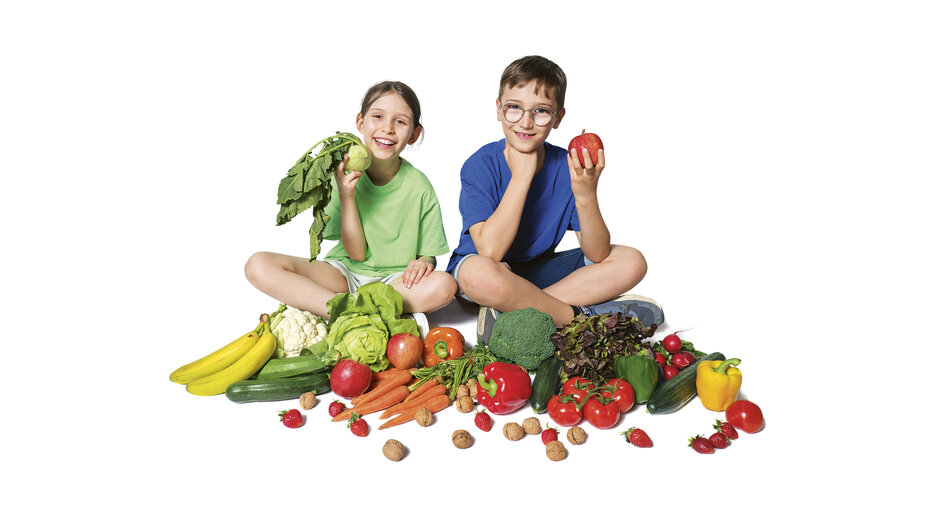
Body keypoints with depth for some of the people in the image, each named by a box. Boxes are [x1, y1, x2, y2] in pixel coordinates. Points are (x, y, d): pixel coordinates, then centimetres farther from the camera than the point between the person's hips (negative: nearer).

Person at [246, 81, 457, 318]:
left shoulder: (419, 186, -8)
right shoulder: (345, 175, -7)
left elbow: (429, 254, -1)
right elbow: (356, 253, -8)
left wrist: (423, 262, -25)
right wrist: (346, 197, -20)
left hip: (395, 280, 0)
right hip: (345, 272, 1)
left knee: (443, 285, -34)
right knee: (259, 265, -19)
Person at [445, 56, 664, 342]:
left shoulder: (569, 167, -8)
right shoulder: (480, 165, -16)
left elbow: (597, 254, -12)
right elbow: (490, 250, -29)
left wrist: (586, 195, -29)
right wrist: (521, 175, -27)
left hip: (539, 269, 5)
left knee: (631, 262, -10)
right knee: (480, 274, -40)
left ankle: (510, 310, -22)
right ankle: (584, 315, -19)